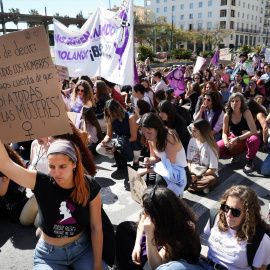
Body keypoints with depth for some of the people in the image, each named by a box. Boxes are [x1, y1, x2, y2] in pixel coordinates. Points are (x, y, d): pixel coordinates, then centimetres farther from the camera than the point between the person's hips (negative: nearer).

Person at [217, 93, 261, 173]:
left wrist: (237, 139, -35)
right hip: (234, 139, 3)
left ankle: (250, 162, -13)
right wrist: (226, 142, -26)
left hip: (246, 139, -3)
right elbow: (224, 133, -4)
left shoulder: (246, 112, -20)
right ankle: (235, 154, 12)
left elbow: (253, 131, -28)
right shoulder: (227, 116, -11)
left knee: (255, 139, -39)